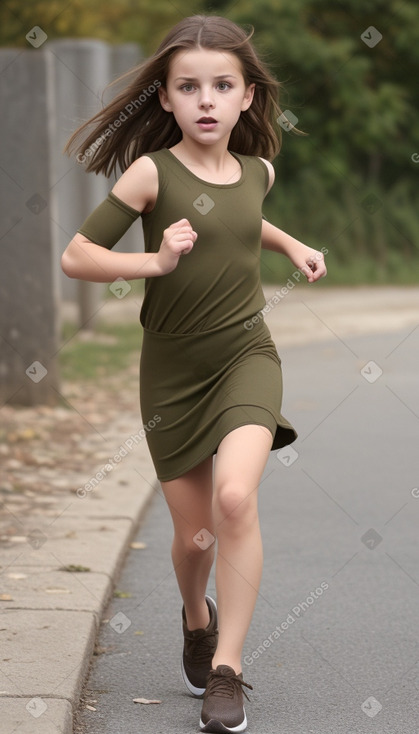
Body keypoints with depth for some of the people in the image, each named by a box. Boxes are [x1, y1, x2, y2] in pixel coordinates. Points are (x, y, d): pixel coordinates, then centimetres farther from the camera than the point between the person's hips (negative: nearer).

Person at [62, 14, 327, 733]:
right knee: (194, 535, 7)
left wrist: (292, 244, 15)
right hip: (173, 370, -1)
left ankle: (226, 669, -14)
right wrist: (155, 260, -21)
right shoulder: (152, 173, -11)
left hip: (246, 355, 1)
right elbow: (76, 255, -11)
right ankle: (197, 617, 43)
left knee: (235, 497, -25)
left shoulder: (257, 171, 3)